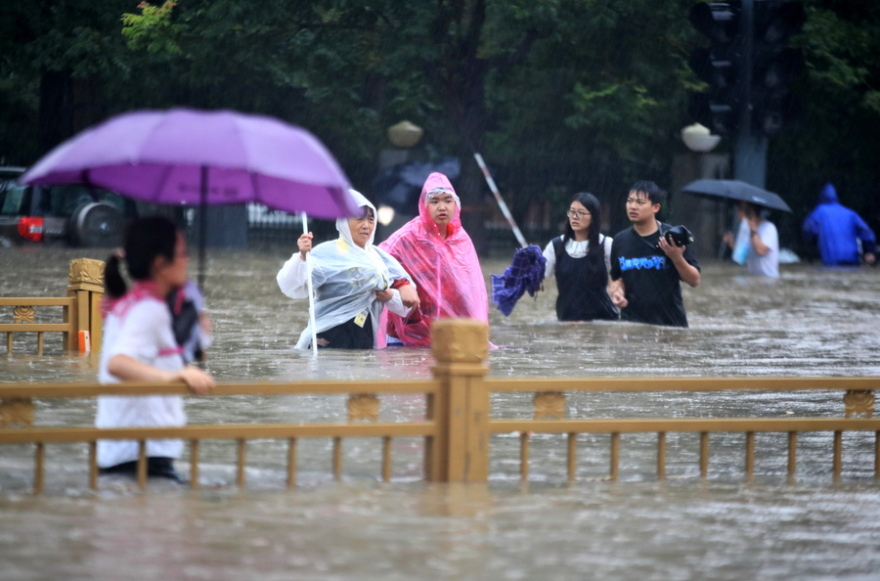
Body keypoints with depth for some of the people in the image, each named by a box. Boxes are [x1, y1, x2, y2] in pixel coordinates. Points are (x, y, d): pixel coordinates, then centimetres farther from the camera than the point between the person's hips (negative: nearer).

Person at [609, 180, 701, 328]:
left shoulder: (672, 237, -6)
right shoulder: (621, 240, 5)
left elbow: (694, 280, -5)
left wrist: (677, 258, -21)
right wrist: (617, 292, -3)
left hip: (670, 323, -3)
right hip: (631, 324, 3)